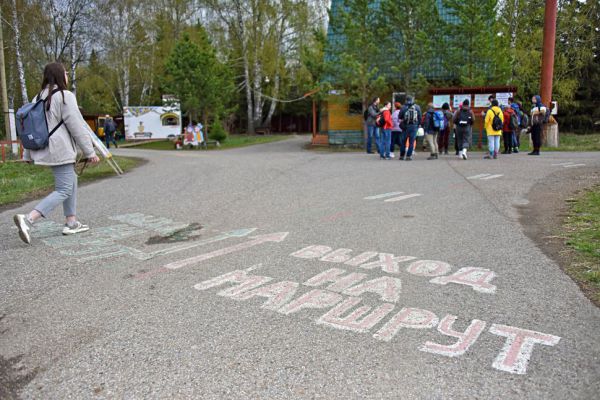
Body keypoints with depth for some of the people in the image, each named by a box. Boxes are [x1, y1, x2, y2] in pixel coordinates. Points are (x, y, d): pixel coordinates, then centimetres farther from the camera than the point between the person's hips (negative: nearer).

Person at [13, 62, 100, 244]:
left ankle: (71, 223, 21)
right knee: (64, 190, -5)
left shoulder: (39, 98, 12)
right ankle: (28, 219, -18)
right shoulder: (65, 96, -11)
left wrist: (28, 154, 18)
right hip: (60, 149, -9)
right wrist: (90, 151, -9)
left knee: (71, 181, 19)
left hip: (45, 150, 9)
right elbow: (76, 126, -14)